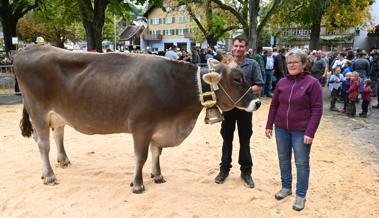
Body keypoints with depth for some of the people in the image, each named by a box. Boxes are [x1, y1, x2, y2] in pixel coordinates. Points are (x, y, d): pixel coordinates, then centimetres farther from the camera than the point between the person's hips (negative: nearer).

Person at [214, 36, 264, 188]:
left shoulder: (253, 64, 0)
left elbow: (258, 87, -4)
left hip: (245, 107, -1)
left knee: (245, 140, 8)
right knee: (227, 139, 11)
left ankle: (246, 171, 20)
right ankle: (224, 169, 24)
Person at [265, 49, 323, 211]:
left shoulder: (312, 83, -9)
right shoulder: (282, 82, 3)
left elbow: (317, 109, -11)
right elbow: (274, 105, 8)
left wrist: (310, 132, -16)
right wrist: (269, 125, 5)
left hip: (301, 131, -4)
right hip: (281, 129, 4)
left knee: (302, 163, 6)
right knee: (283, 159, 15)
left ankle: (301, 195, 20)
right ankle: (286, 187, 34)